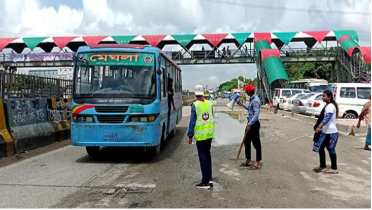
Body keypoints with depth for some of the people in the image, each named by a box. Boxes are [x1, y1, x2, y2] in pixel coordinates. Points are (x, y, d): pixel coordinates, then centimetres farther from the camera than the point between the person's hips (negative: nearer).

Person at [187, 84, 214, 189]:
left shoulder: (195, 105, -11)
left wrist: (190, 135, -6)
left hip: (200, 135, -5)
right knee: (207, 155, 18)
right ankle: (209, 179, 24)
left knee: (203, 157, 1)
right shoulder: (209, 103, 4)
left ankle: (205, 182, 6)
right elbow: (211, 117, 12)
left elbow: (192, 121, -12)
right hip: (210, 133, 6)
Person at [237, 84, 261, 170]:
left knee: (256, 143, 0)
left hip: (254, 124, -10)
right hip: (250, 123, 10)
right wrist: (242, 104, 35)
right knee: (246, 141, 16)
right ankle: (248, 161, 27)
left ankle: (257, 163, 9)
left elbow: (256, 114, -27)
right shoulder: (251, 99, 10)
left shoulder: (255, 100, -20)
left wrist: (249, 124, -28)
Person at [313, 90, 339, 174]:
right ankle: (322, 166, 22)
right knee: (320, 148, 11)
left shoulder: (331, 106, -16)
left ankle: (334, 168, 12)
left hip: (331, 132, -9)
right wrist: (320, 127, 27)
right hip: (326, 132, 10)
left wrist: (320, 127, -40)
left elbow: (327, 118, -30)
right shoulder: (328, 106, 15)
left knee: (331, 150, 0)